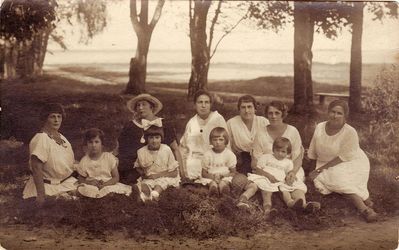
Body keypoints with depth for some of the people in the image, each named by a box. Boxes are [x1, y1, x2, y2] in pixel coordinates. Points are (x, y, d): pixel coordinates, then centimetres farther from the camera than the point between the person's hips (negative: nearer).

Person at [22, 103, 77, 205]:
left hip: (66, 184, 8)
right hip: (49, 188, -8)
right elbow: (36, 169, -26)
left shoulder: (61, 137, 7)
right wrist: (41, 194, -30)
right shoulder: (41, 139, -21)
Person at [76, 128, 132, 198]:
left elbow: (116, 177, 0)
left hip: (108, 185, -1)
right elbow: (81, 179, 11)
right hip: (91, 188, 1)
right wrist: (89, 182, -12)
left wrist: (104, 184, -18)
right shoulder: (84, 161, 2)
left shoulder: (109, 157, 0)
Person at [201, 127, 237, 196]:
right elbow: (204, 173, 3)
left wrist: (223, 176, -16)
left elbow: (233, 172, 5)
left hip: (225, 177, 0)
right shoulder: (207, 155, 2)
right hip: (211, 178, 0)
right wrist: (212, 177, -18)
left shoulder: (230, 154, 1)